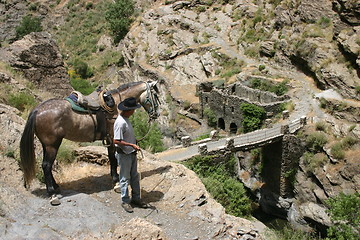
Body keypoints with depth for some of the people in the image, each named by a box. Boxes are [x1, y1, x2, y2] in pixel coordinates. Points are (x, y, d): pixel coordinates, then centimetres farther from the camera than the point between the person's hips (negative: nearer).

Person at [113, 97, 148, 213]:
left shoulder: (126, 119, 5)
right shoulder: (120, 122, -25)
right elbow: (116, 141, -27)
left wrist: (134, 145, 19)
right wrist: (131, 145, -29)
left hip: (132, 153, 9)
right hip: (124, 154, -9)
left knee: (135, 177, 17)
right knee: (125, 178, 5)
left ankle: (136, 198, 29)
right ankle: (125, 201, 18)